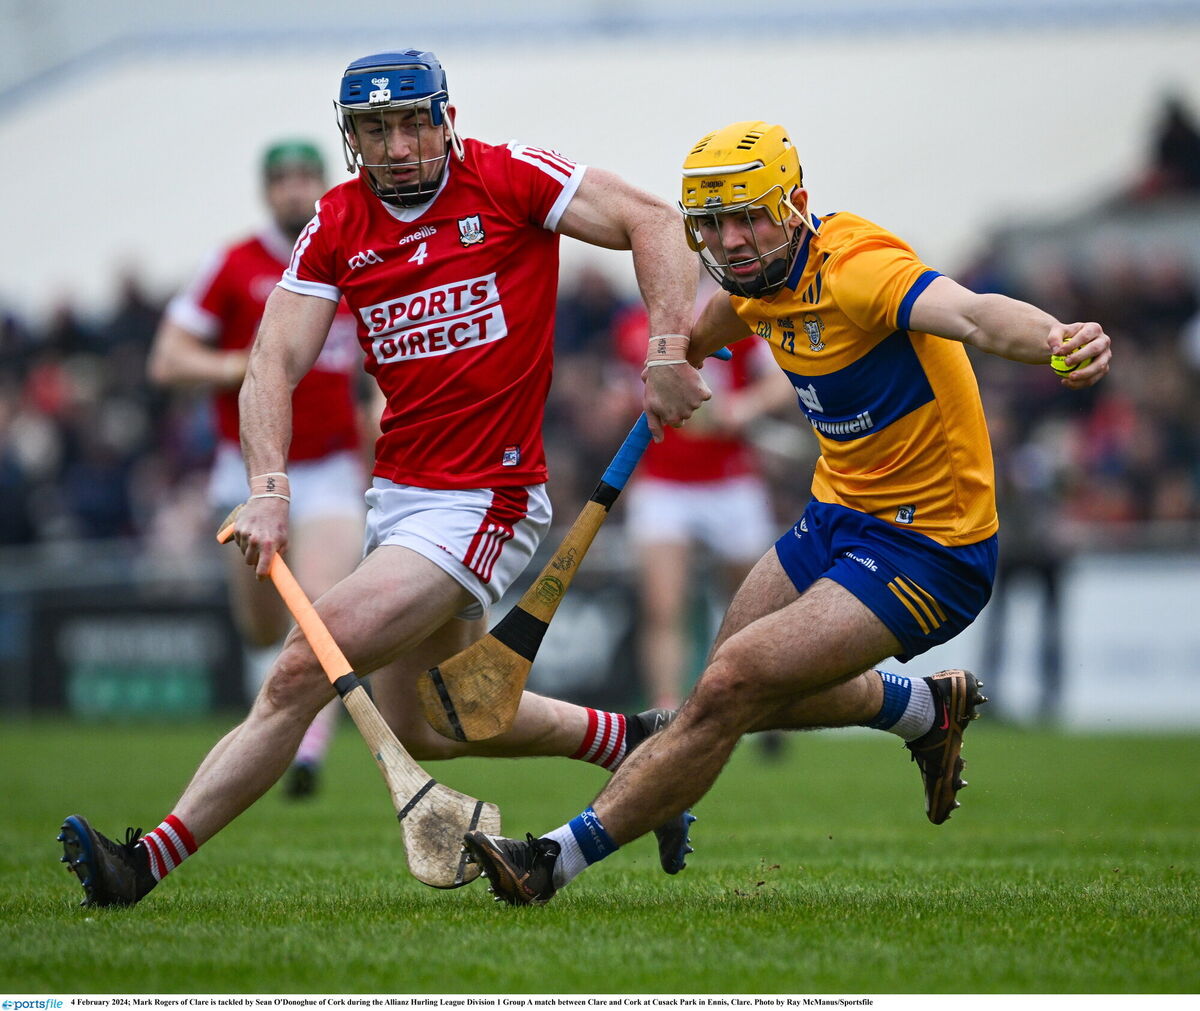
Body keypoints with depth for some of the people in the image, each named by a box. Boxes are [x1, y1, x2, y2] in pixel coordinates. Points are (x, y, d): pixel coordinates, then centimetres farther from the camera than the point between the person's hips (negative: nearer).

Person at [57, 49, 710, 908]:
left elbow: (652, 221, -8)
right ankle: (629, 741, 33)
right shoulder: (336, 227, 4)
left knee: (301, 671, -16)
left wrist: (667, 352, -21)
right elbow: (275, 362, -3)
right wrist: (269, 489, -19)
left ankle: (150, 861, -13)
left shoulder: (508, 178, -8)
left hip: (483, 501, -7)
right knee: (419, 727, 17)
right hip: (397, 496, 7)